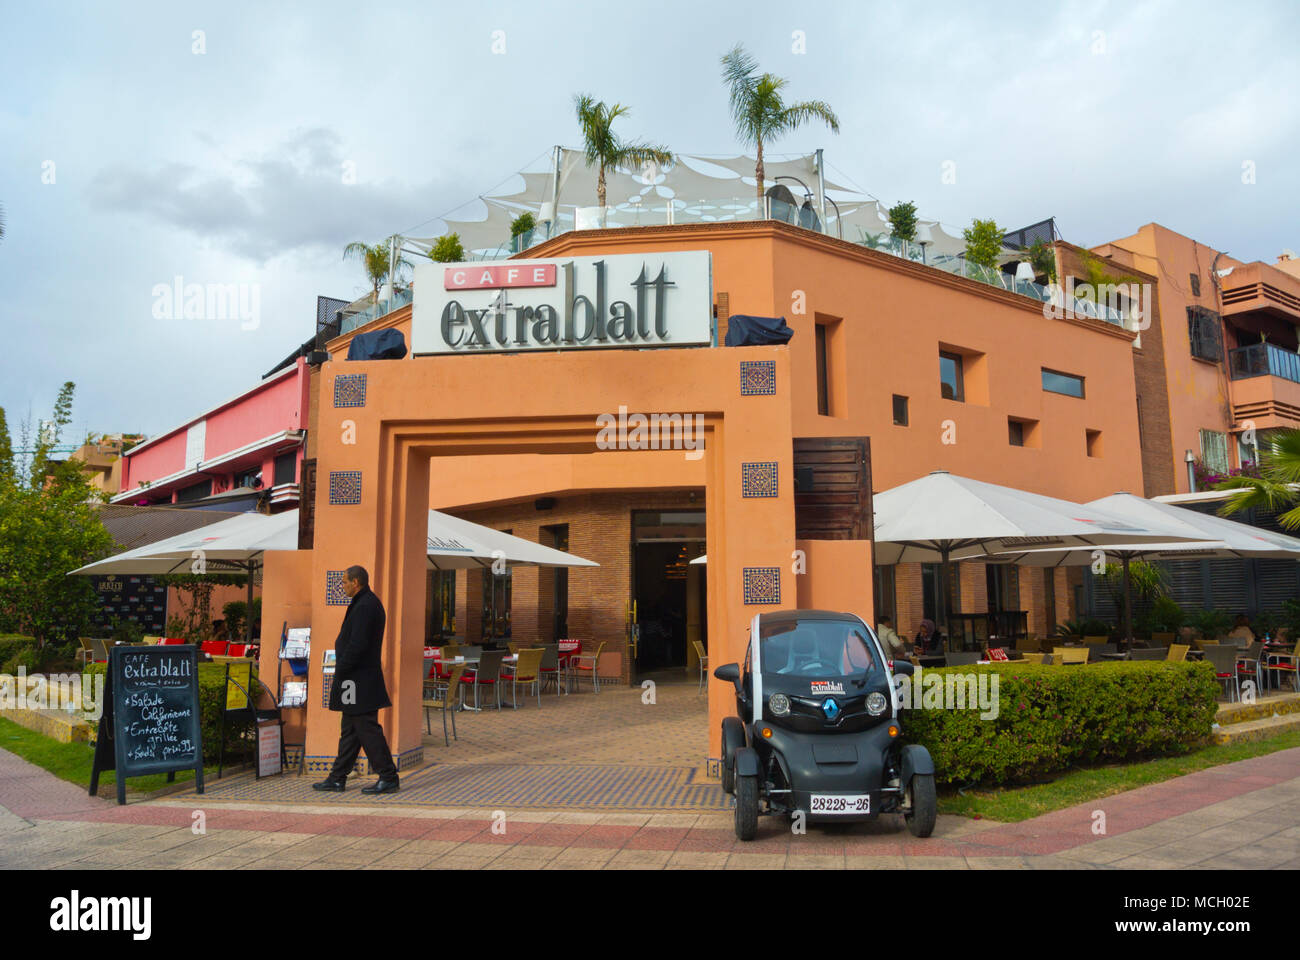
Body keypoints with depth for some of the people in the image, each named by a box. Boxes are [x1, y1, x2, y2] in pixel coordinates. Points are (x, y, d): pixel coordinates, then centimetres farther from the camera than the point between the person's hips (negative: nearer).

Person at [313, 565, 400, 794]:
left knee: (367, 728, -5)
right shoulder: (370, 603, 16)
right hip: (360, 679, 11)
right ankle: (337, 778, 23)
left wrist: (340, 671, -15)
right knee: (349, 730, 14)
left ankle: (389, 778, 0)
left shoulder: (364, 607, -17)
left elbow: (357, 645, -24)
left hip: (359, 681, -11)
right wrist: (342, 672, 18)